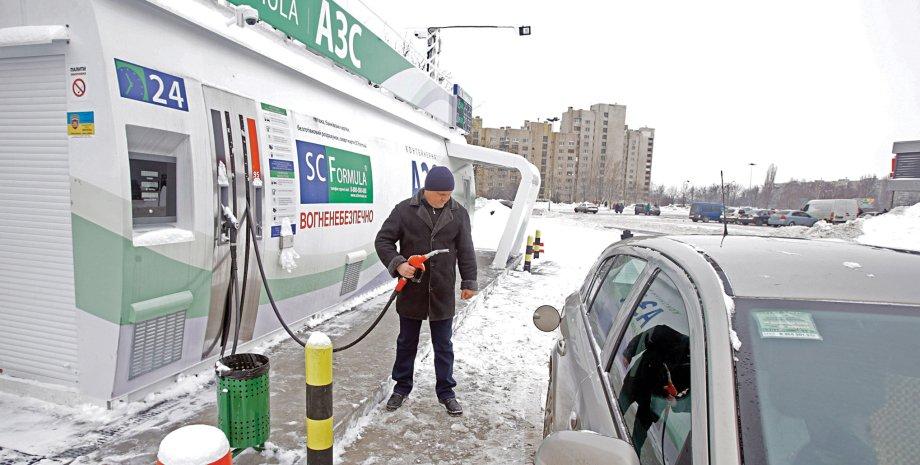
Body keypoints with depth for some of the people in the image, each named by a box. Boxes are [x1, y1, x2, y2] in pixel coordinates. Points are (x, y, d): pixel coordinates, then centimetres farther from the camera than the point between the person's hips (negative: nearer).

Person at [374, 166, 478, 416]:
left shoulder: (459, 213, 0)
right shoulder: (405, 209, -7)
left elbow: (466, 251, 5)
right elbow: (383, 240, -3)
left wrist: (469, 282, 5)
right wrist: (398, 264, -19)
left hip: (443, 294, 1)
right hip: (411, 292, -1)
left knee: (444, 347, 12)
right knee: (406, 343, 17)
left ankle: (446, 391, 29)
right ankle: (402, 387, 35)